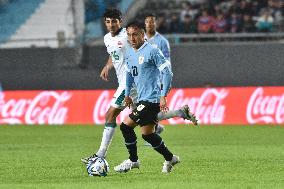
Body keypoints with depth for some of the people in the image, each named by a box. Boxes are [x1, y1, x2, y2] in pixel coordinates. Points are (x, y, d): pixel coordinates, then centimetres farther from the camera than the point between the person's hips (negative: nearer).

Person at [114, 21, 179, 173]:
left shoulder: (152, 51, -13)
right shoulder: (130, 54, 12)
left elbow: (167, 72, -15)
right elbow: (129, 74, 29)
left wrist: (163, 96, -18)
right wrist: (127, 94, 24)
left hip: (152, 99, -9)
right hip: (142, 99, 9)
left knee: (126, 126, -11)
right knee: (147, 134, 9)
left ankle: (133, 161, 2)